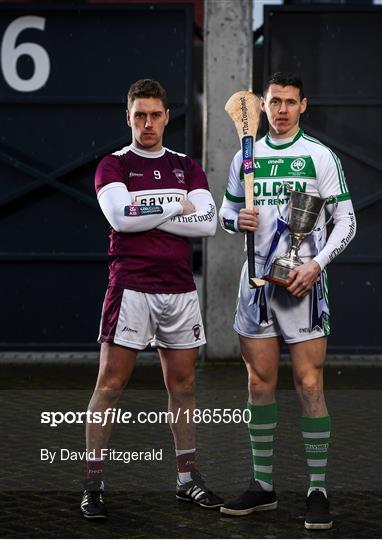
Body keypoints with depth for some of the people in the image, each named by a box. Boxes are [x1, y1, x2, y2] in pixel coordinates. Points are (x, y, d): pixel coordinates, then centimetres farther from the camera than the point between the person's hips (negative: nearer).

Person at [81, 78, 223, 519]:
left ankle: (187, 480, 19)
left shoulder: (186, 167, 13)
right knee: (110, 385, -6)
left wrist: (146, 214, -6)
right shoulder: (113, 166, 2)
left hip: (180, 290, 4)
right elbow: (120, 217, -15)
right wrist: (177, 208, -7)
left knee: (183, 384, 9)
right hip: (131, 288, -4)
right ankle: (93, 486, -1)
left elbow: (208, 222, -1)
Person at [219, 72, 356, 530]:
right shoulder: (245, 158, 11)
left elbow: (346, 220, -1)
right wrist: (236, 220, -5)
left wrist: (317, 263, -15)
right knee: (259, 383, 6)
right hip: (257, 280, 4)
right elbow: (226, 210, 19)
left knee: (309, 384, -6)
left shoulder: (320, 156, -1)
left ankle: (318, 490, 1)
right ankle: (263, 485, 16)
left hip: (303, 282, -4)